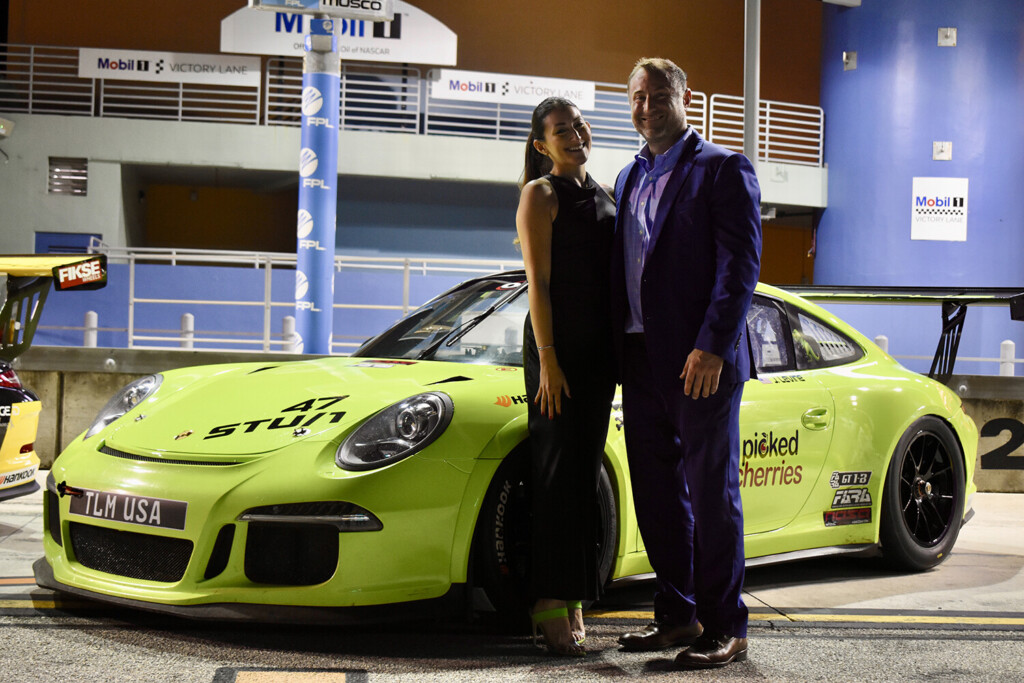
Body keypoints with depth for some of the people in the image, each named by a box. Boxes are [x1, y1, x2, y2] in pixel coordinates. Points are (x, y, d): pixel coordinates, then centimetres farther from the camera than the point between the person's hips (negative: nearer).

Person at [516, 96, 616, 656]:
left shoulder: (603, 197, 17)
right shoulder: (541, 195, -2)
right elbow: (538, 281, -9)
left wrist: (621, 352, 12)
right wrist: (547, 359, -16)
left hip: (600, 347, 6)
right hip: (556, 342, -6)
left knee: (584, 473, 7)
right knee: (558, 471, -8)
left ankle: (572, 596, 12)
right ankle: (552, 603, -6)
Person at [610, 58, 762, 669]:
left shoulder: (723, 169, -4)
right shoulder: (630, 178, 19)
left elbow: (741, 264, -12)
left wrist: (712, 347, -20)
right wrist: (620, 353, 10)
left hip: (701, 361, -7)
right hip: (642, 359, 7)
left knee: (712, 494, -2)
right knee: (657, 494, 11)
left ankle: (726, 630, 5)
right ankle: (677, 614, 22)